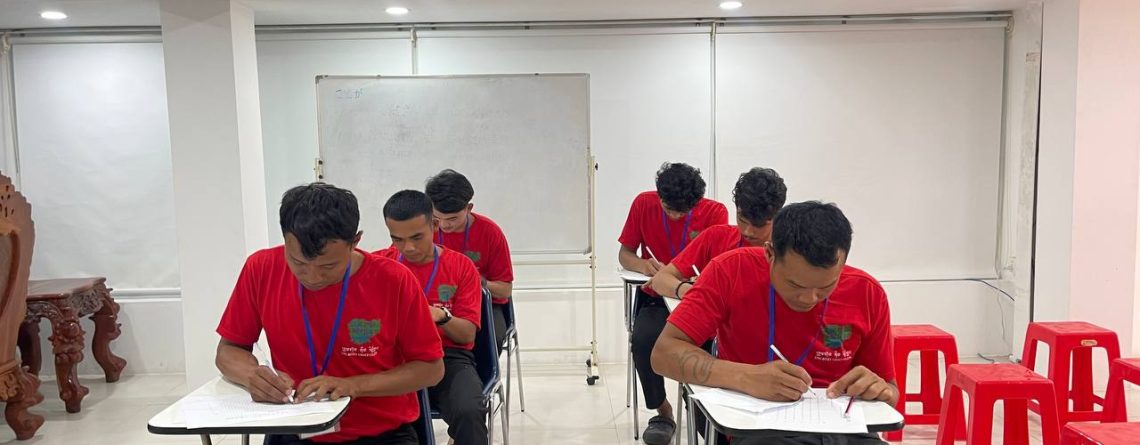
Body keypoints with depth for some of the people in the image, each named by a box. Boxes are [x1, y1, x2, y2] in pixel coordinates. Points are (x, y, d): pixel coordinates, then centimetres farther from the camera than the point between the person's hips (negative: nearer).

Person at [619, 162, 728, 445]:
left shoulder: (715, 212, -7)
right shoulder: (643, 204, -2)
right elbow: (624, 254, 6)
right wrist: (642, 264, -19)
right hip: (655, 299, 1)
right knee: (642, 339, -31)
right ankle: (663, 412, -8)